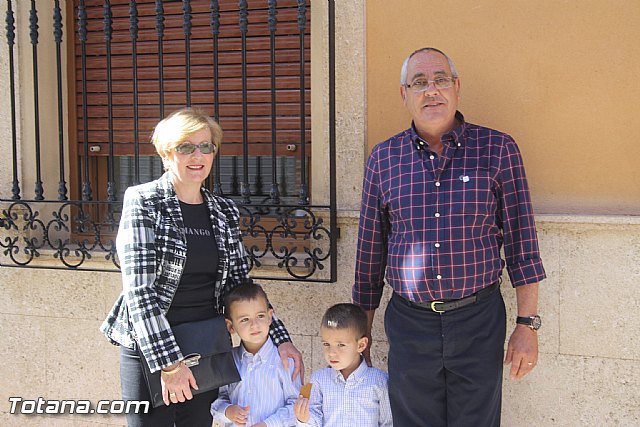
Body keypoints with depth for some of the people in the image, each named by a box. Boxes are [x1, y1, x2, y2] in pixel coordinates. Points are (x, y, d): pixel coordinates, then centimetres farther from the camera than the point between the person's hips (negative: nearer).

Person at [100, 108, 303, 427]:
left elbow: (239, 286, 11)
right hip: (149, 349, -4)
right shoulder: (143, 201, -8)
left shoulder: (225, 212, 7)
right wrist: (168, 362, -19)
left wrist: (280, 339, 1)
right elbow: (139, 290, -15)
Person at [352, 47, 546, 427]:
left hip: (480, 323, -1)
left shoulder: (498, 149, -2)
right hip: (408, 323, 2)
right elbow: (370, 251, 9)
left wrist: (528, 324, -3)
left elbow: (521, 240, 0)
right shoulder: (383, 158, 3)